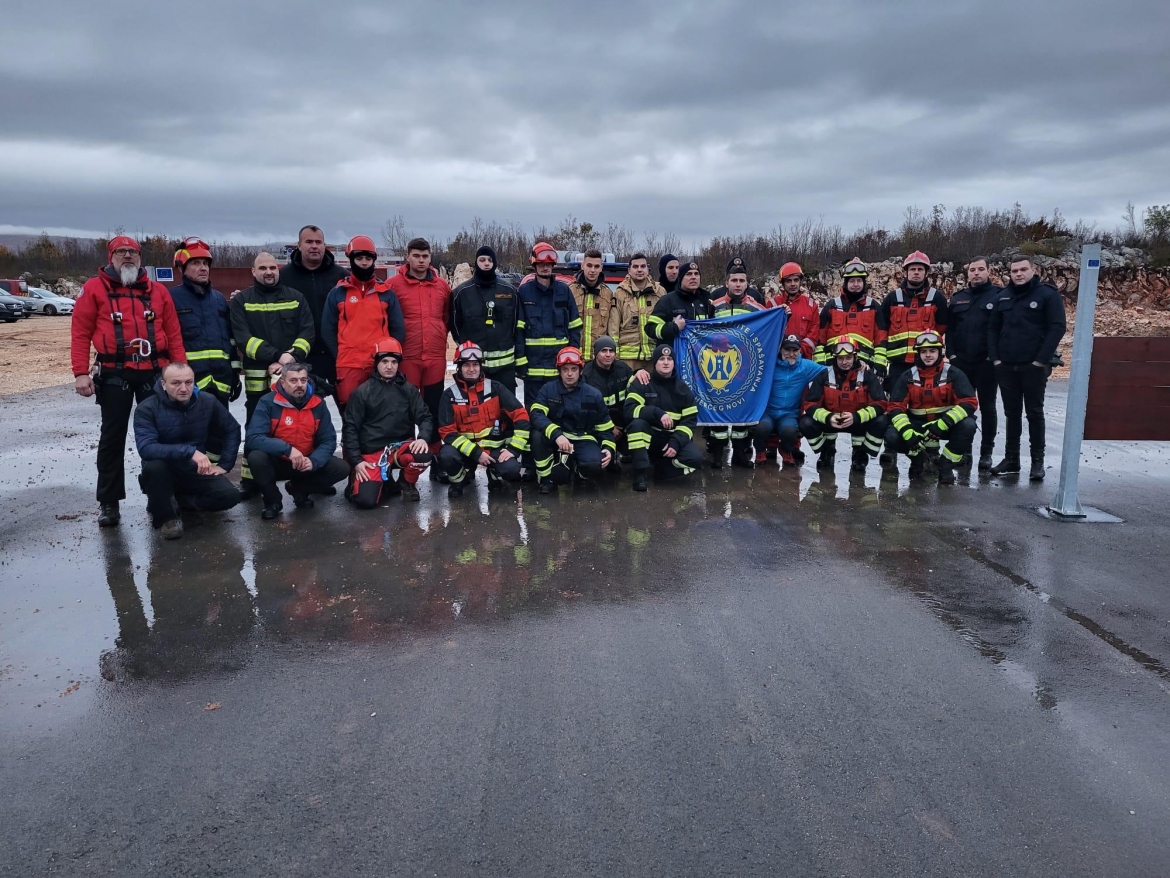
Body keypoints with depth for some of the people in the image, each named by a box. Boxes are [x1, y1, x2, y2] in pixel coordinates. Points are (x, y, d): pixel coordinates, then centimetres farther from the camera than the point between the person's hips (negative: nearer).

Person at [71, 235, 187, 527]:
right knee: (113, 436, 4)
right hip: (114, 374, -2)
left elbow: (173, 333, 8)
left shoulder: (158, 291, 11)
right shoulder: (94, 288, 3)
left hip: (154, 372, 2)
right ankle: (109, 502, 13)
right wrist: (81, 373, -10)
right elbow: (80, 333, -2)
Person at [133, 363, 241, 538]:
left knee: (230, 495, -22)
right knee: (153, 466, -38)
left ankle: (176, 501, 5)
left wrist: (224, 465, 2)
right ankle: (165, 515, -12)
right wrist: (190, 451, -41)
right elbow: (145, 448, -33)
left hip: (195, 471, 3)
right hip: (164, 472, -3)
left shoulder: (207, 401, -7)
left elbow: (232, 430, 8)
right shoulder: (147, 408, -18)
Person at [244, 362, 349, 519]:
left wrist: (314, 461, -25)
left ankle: (298, 489, 10)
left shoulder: (318, 404, -6)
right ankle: (272, 500, -5)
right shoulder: (268, 402, -16)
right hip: (276, 462, -3)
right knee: (256, 457, -34)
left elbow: (328, 440, -5)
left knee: (342, 469, -17)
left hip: (307, 463, 3)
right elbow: (252, 439, -26)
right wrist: (287, 449, -36)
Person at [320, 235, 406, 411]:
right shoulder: (337, 293, 7)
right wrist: (338, 359, -1)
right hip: (348, 366, -1)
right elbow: (328, 330, 7)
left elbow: (398, 330, 9)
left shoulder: (386, 293, 10)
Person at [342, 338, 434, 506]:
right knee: (366, 500, -22)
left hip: (401, 446, 2)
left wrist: (422, 437, -20)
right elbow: (350, 428, -1)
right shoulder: (362, 392, -1)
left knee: (424, 455, -32)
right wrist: (356, 460, -9)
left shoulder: (409, 389, 6)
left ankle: (407, 482, 2)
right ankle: (383, 481, 14)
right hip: (371, 453, -2)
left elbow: (425, 417, 2)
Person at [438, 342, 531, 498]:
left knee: (511, 469, -28)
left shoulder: (495, 388, -2)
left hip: (494, 446, 0)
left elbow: (521, 416, -5)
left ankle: (494, 474, 10)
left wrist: (513, 448, -14)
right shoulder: (449, 395, -3)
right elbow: (447, 432, -9)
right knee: (446, 455, -32)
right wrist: (475, 453, -19)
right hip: (465, 448, 0)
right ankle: (459, 480, 3)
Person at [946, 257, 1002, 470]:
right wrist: (951, 354, 0)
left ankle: (986, 452, 12)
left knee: (987, 408, 5)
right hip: (960, 362, 4)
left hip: (987, 362, -4)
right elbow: (950, 328, 9)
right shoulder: (958, 297, 11)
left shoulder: (999, 295, -2)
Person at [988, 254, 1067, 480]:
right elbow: (993, 329, 12)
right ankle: (1011, 459, 17)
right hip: (1006, 367, 4)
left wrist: (1041, 360, -14)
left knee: (1034, 413, 2)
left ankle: (1038, 462, 8)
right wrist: (995, 358, 1)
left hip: (1034, 367, -4)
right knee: (1012, 413, 10)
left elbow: (1057, 328, -9)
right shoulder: (1003, 296, 11)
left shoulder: (1048, 294, -4)